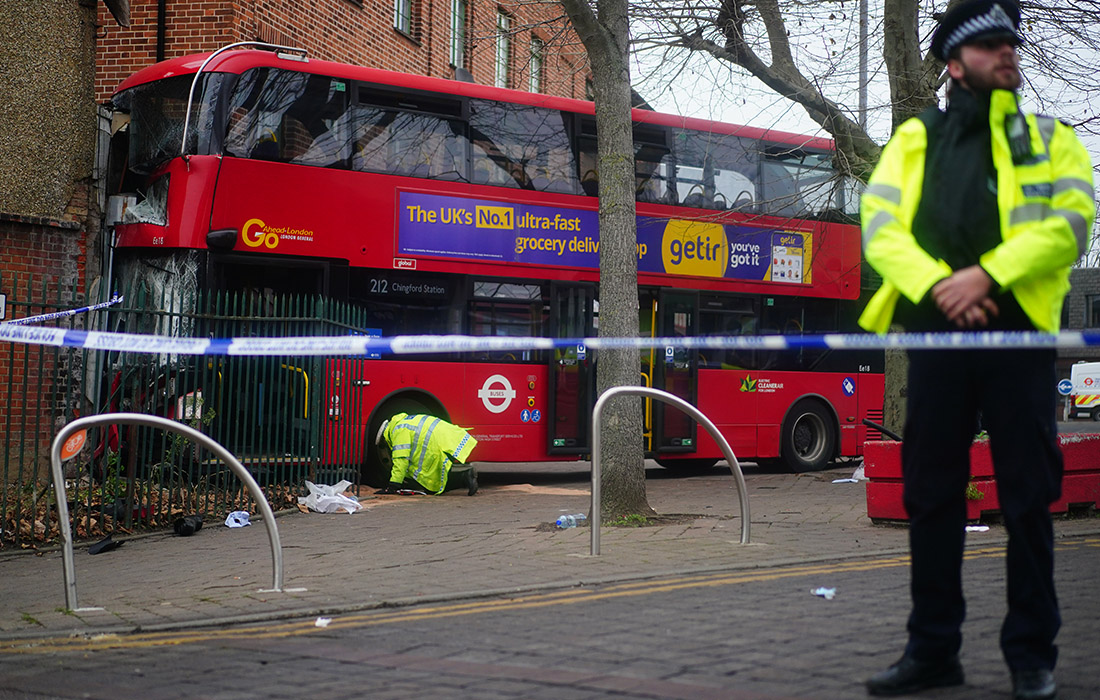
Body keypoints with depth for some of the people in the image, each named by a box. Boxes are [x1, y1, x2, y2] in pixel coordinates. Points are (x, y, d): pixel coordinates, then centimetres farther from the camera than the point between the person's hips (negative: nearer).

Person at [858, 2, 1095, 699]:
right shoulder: (915, 139, 13)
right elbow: (879, 225, 1)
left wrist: (988, 274, -17)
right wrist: (937, 284, -15)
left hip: (1019, 333, -1)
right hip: (935, 333, 1)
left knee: (1028, 499, 2)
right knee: (931, 497, 6)